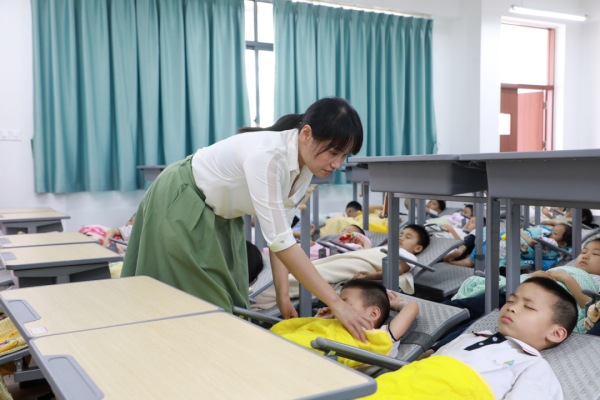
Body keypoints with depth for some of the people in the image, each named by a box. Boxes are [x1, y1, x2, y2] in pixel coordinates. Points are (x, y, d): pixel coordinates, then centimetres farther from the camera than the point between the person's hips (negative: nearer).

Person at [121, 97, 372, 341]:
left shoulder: (304, 164, -11)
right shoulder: (267, 155, -37)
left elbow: (280, 232, -7)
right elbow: (279, 240, -39)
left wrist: (283, 295, -14)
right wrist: (336, 303, -37)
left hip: (219, 217, 8)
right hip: (180, 207, -8)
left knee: (230, 306, 11)